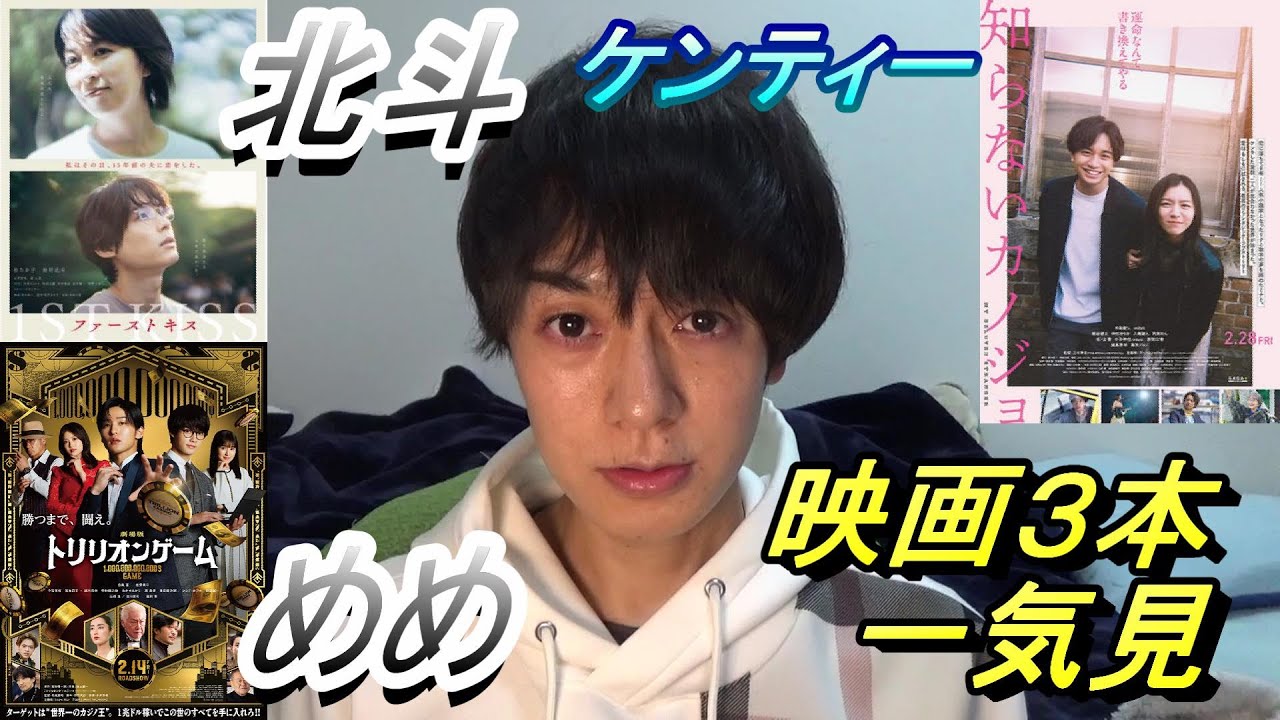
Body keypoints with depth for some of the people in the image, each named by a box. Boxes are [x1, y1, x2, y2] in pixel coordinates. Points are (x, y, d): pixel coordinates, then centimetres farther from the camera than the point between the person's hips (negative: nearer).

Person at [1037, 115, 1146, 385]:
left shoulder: (1131, 206, -15)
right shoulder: (1053, 193, -6)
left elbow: (1141, 257, 2)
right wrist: (1046, 303, 5)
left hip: (1105, 322, -2)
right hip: (1061, 317, 2)